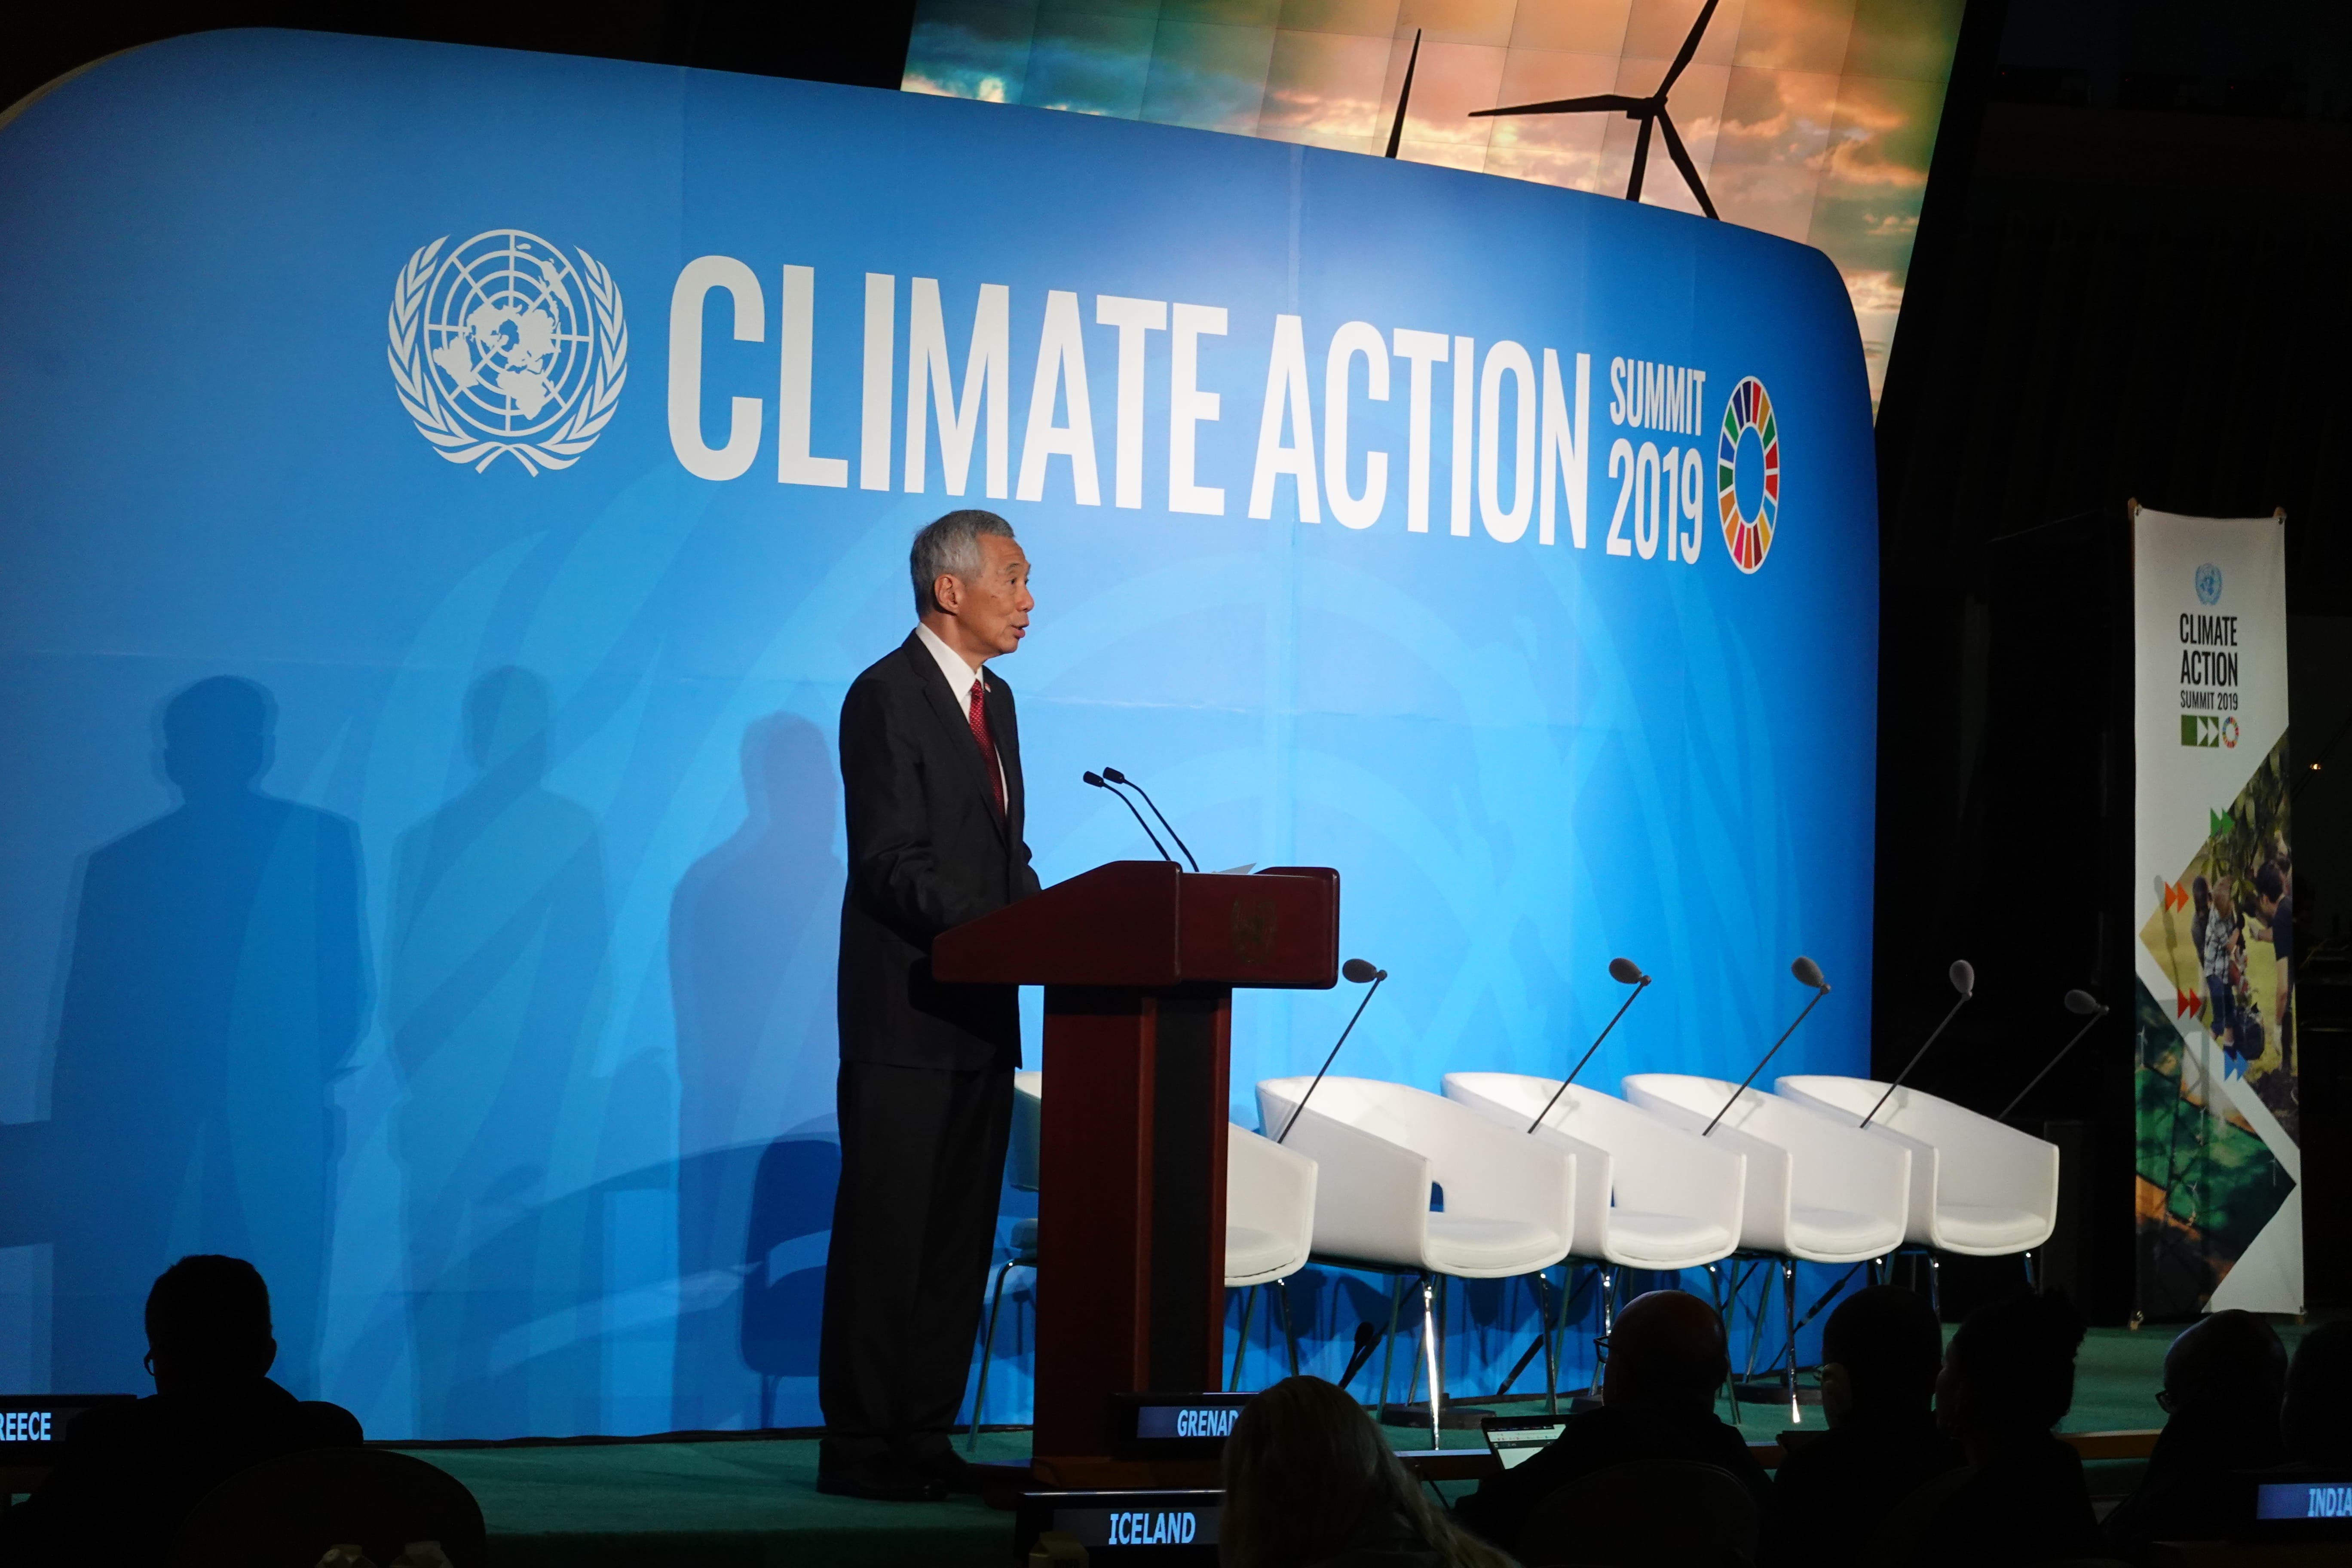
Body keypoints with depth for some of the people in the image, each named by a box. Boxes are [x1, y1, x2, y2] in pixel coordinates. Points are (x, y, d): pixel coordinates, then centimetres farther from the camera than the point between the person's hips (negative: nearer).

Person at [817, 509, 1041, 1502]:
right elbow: (896, 867, -17)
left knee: (960, 1236, 10)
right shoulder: (887, 697, -11)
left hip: (981, 1012, 8)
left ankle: (924, 1436, 16)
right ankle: (860, 1447, 2)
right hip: (907, 1012, -8)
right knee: (887, 1232, -4)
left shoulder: (995, 700, 17)